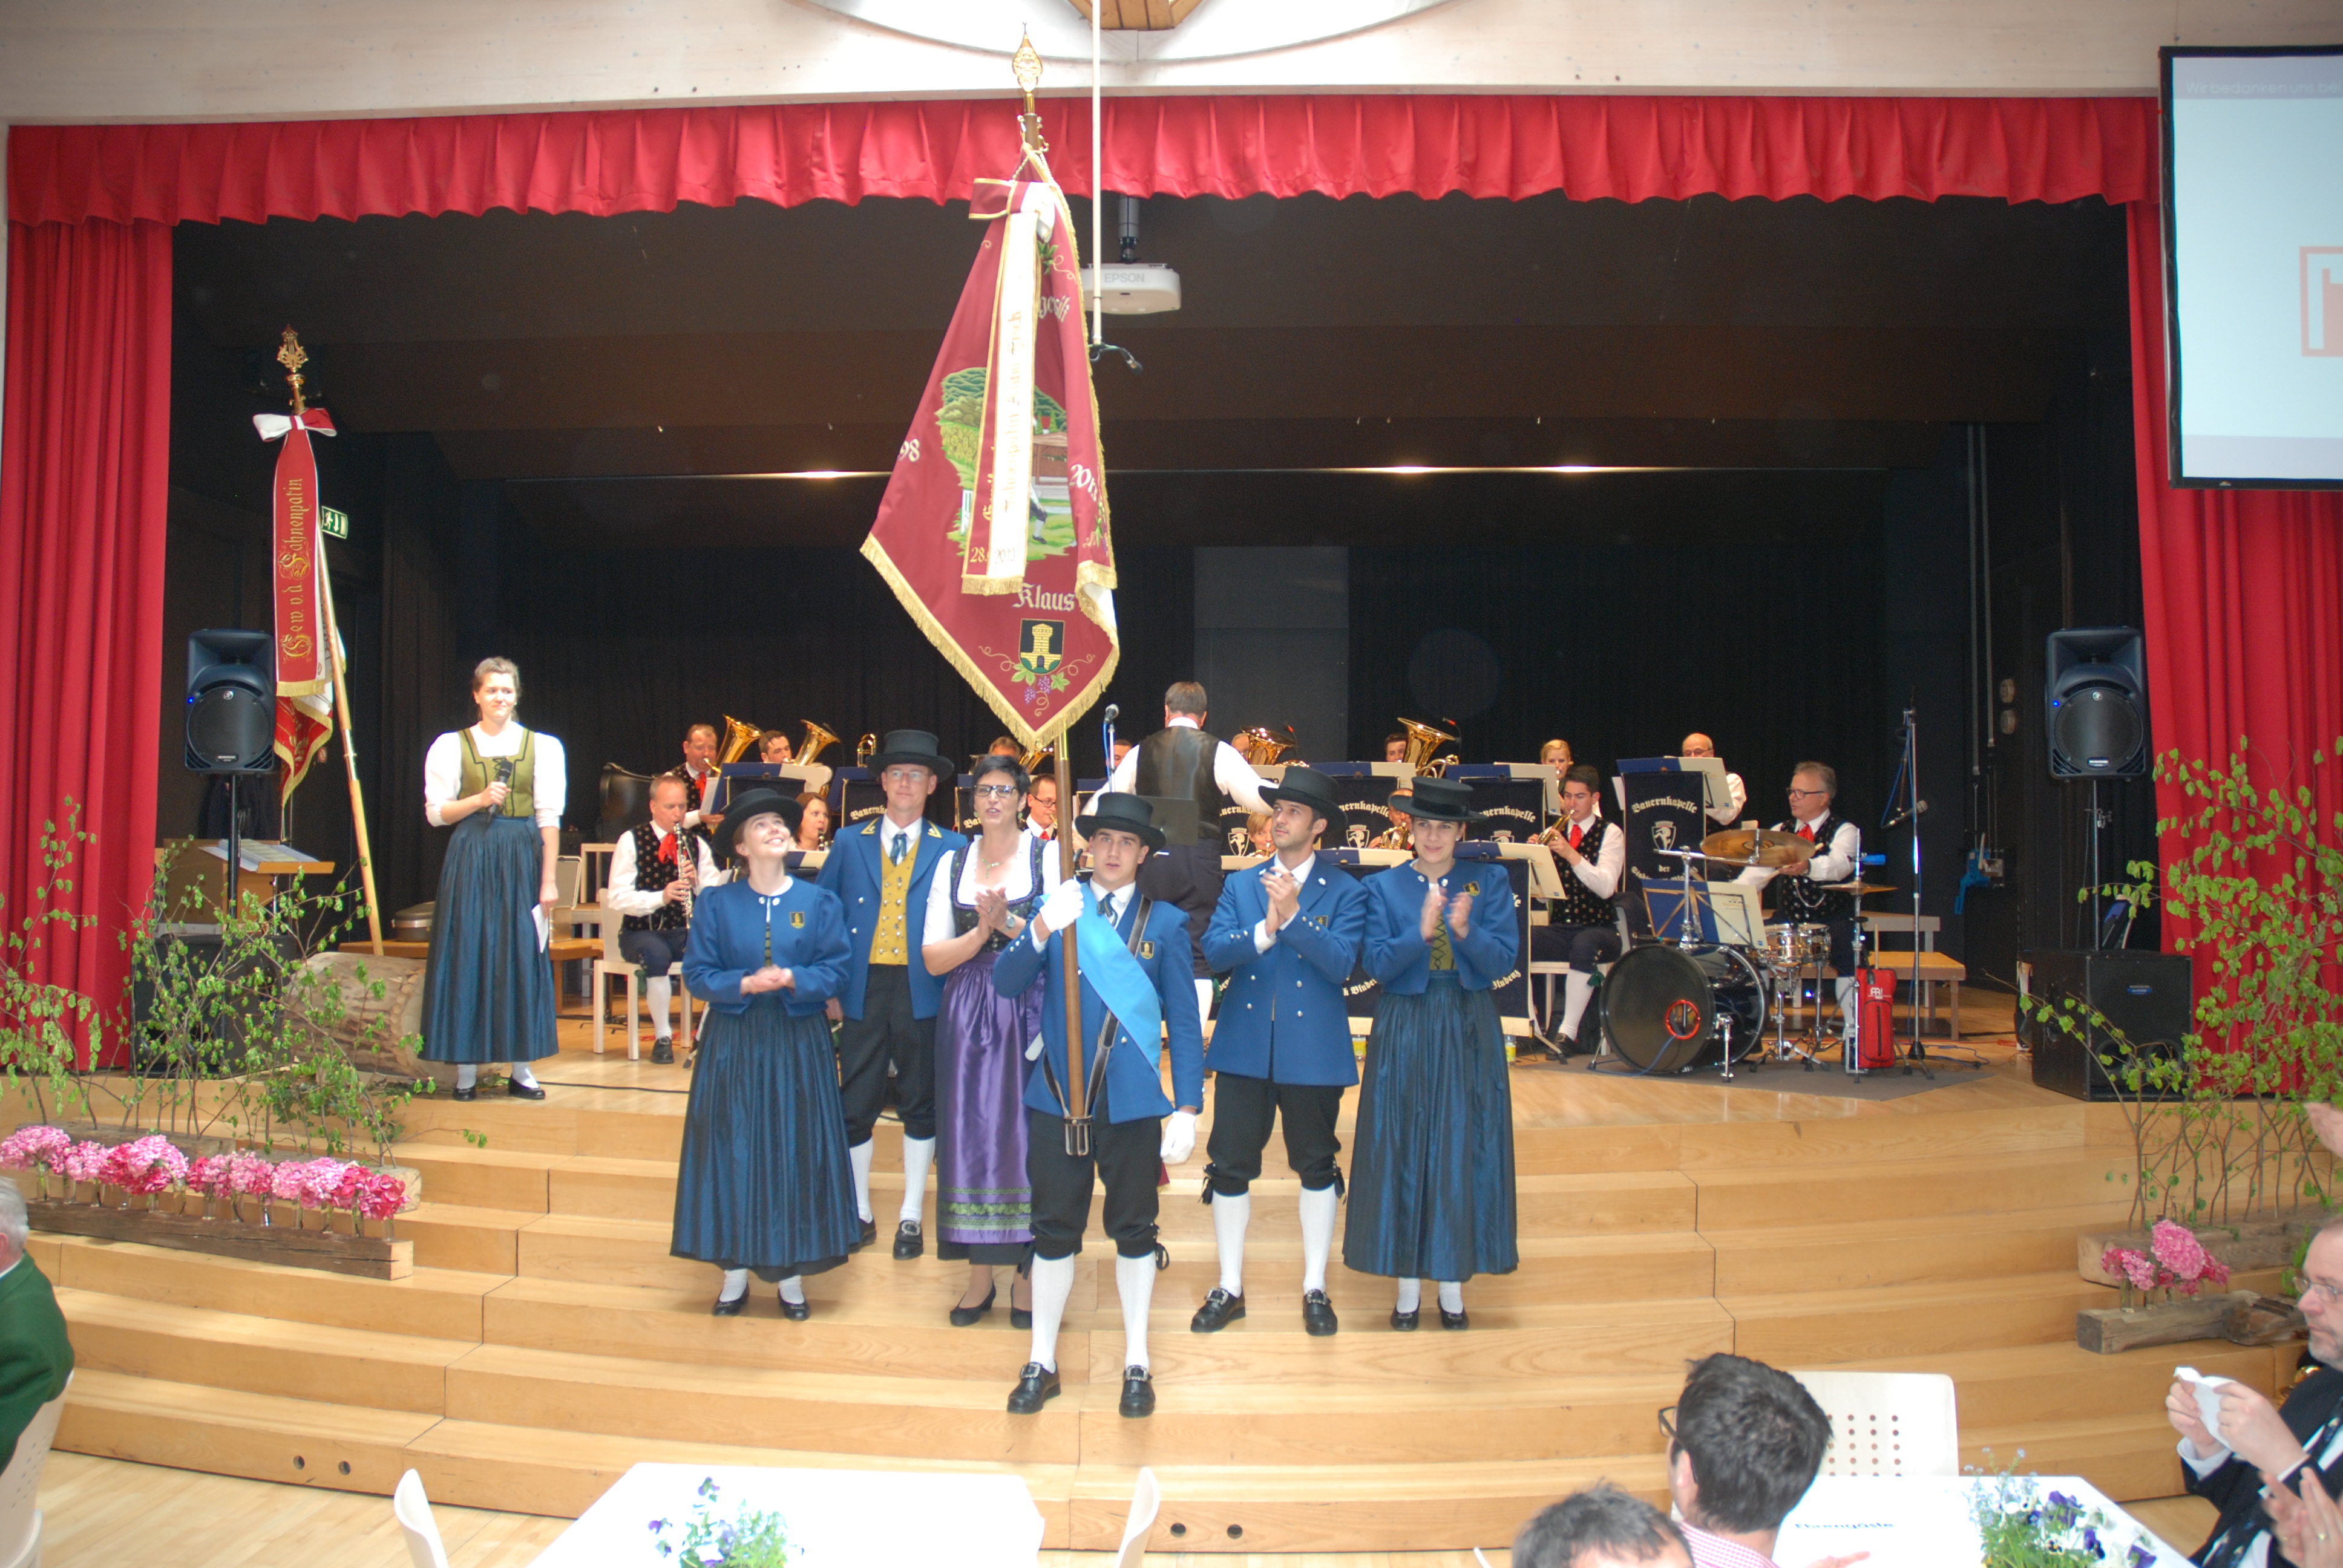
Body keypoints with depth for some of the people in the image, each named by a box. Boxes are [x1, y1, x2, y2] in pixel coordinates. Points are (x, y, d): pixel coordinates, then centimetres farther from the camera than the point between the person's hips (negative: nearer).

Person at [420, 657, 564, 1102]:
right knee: (468, 953, 0)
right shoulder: (452, 746, 5)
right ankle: (466, 1068, 7)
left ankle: (520, 1067, 10)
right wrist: (480, 800, -14)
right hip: (471, 856, 0)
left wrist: (548, 879, -4)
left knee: (521, 955, 2)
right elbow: (436, 812, 3)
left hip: (522, 856, 0)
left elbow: (549, 816, 0)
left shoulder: (543, 746, 4)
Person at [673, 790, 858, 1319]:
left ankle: (791, 1274, 13)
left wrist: (793, 980, -21)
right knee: (733, 1151, 2)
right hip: (733, 1044, 0)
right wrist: (745, 984, -18)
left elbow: (835, 971, -3)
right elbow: (697, 973, -2)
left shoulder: (818, 902, 2)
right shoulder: (716, 903, 2)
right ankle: (736, 1271, 13)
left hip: (799, 1044, 0)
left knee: (795, 1151, 2)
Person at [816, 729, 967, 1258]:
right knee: (856, 1105, 6)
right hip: (864, 991, 1)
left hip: (924, 992, -1)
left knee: (921, 1105, 8)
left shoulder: (951, 849, 1)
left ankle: (912, 1217, 21)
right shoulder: (849, 844, 6)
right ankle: (859, 1214, 22)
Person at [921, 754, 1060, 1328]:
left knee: (1026, 1133, -1)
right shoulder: (953, 864, 9)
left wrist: (1009, 922, -18)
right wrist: (982, 932, -12)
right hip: (968, 1016, 3)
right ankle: (980, 1275, 16)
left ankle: (1028, 1275, 11)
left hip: (1030, 1013, -3)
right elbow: (934, 958, 4)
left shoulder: (1047, 856, 1)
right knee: (971, 1135, 4)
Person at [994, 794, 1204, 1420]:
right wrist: (1041, 931, -25)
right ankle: (1042, 1362, 23)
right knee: (1054, 1230, 9)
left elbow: (1183, 1021, 2)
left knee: (1134, 1231, 10)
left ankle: (1136, 1364, 25)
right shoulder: (1058, 907, 4)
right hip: (1059, 1097, 1)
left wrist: (1187, 1109, -4)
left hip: (1132, 1102, 0)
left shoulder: (1165, 922, 2)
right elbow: (1005, 983, -7)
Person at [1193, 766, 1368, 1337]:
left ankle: (1315, 1289, 23)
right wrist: (1265, 930, -20)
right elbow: (1214, 950, -4)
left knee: (1316, 1167, 8)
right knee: (1231, 1167, 6)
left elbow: (1341, 963, -14)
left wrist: (1293, 915, -22)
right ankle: (1230, 1287, 20)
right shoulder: (1241, 885, 9)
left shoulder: (1345, 892, 0)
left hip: (1313, 1050, -2)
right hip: (1244, 1048, 2)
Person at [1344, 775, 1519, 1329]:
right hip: (1405, 1033, 0)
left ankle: (1453, 1286, 15)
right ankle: (1407, 1285, 13)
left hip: (1469, 1033, 0)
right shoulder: (1384, 886, 3)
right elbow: (1379, 965, -7)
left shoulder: (1490, 883, 4)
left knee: (1464, 1152, 3)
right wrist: (1421, 931, -24)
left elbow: (1503, 960, -6)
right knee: (1402, 1152, 2)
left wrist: (1465, 931, -24)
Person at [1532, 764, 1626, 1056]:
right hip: (1559, 929, 4)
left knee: (1584, 945, -38)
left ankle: (1568, 1032, -32)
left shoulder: (1610, 833, 1)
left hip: (1600, 930, -4)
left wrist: (1571, 854, -25)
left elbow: (1606, 887, -15)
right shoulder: (1553, 834, 13)